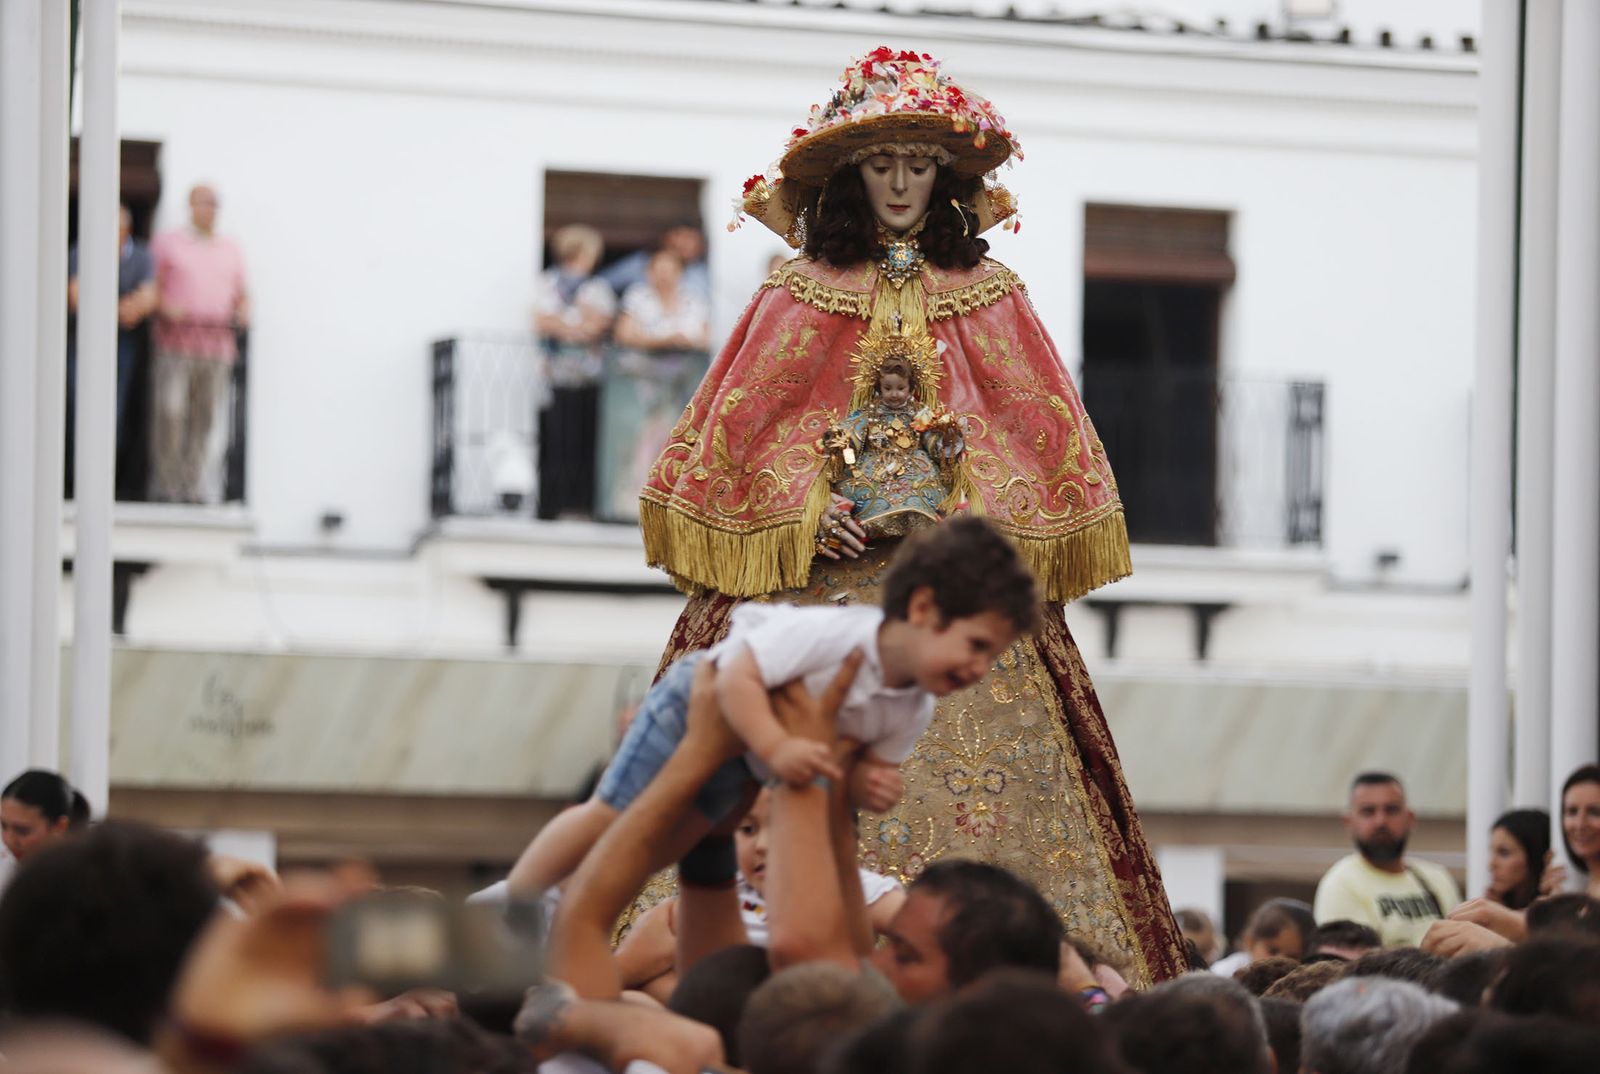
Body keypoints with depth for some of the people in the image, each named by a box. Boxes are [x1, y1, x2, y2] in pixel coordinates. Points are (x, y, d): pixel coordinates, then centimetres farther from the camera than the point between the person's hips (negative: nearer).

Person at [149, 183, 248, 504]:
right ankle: (167, 486, -7)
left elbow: (240, 295, 23)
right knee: (171, 414, -13)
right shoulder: (167, 243, 9)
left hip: (217, 343, 3)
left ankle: (193, 489, 2)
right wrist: (167, 308, -14)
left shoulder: (231, 250, 20)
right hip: (176, 342, -3)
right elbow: (152, 288, 6)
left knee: (205, 418, -1)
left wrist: (244, 312, 1)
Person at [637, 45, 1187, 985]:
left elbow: (1045, 437, 10)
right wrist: (803, 509, -10)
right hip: (814, 580, -1)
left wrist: (976, 508, -6)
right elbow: (732, 434, 6)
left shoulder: (988, 299, 11)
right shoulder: (800, 296, 8)